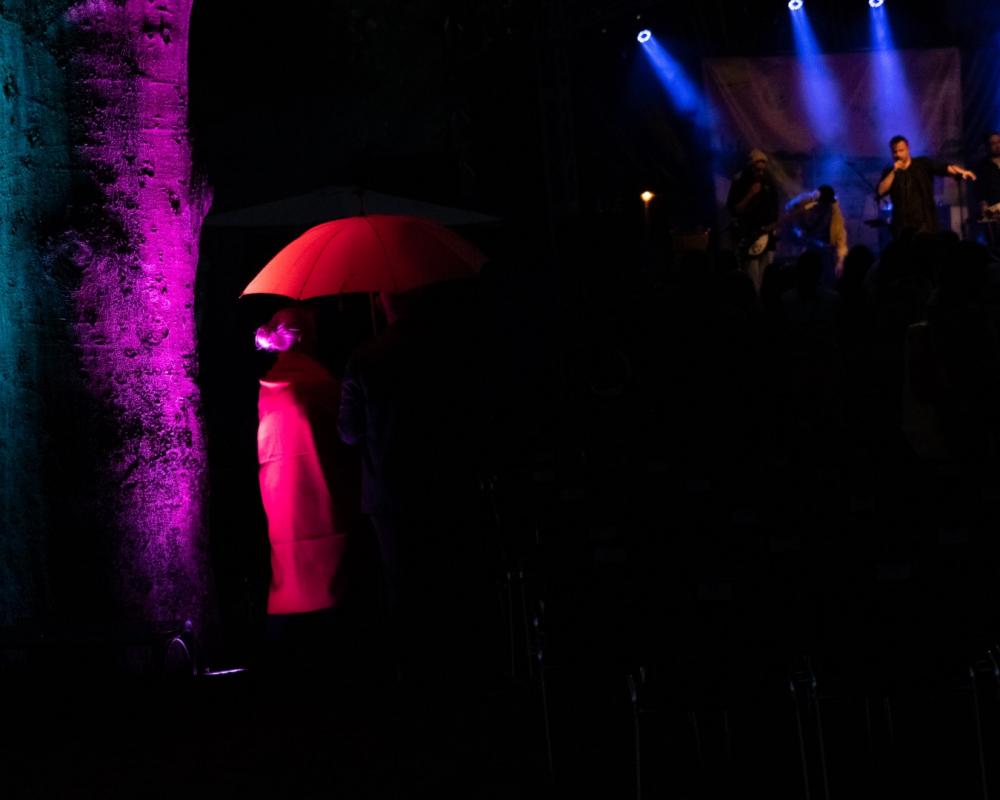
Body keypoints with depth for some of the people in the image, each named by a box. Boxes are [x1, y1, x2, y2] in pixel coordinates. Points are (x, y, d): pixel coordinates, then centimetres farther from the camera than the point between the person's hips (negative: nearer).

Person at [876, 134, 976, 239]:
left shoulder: (923, 164, 3)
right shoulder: (889, 172, 11)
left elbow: (946, 168, -10)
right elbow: (881, 191, -3)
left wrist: (961, 172, -29)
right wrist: (894, 172, -7)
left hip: (924, 223, -2)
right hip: (901, 226, 2)